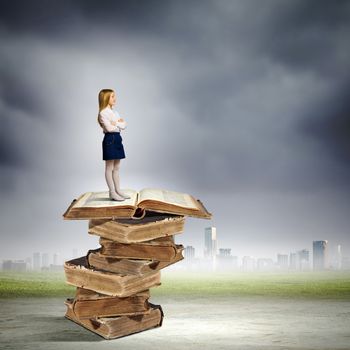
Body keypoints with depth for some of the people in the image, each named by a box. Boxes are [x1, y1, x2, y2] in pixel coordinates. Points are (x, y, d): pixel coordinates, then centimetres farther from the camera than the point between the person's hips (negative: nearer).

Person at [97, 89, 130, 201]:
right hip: (109, 139, -8)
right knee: (109, 168, -2)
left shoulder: (115, 113, 16)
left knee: (116, 167, 12)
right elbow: (109, 128, -19)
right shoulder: (103, 113, -10)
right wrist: (119, 123, -3)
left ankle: (118, 190, 17)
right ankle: (112, 192, 1)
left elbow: (124, 125, 7)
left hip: (117, 138, 9)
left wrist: (116, 123, -11)